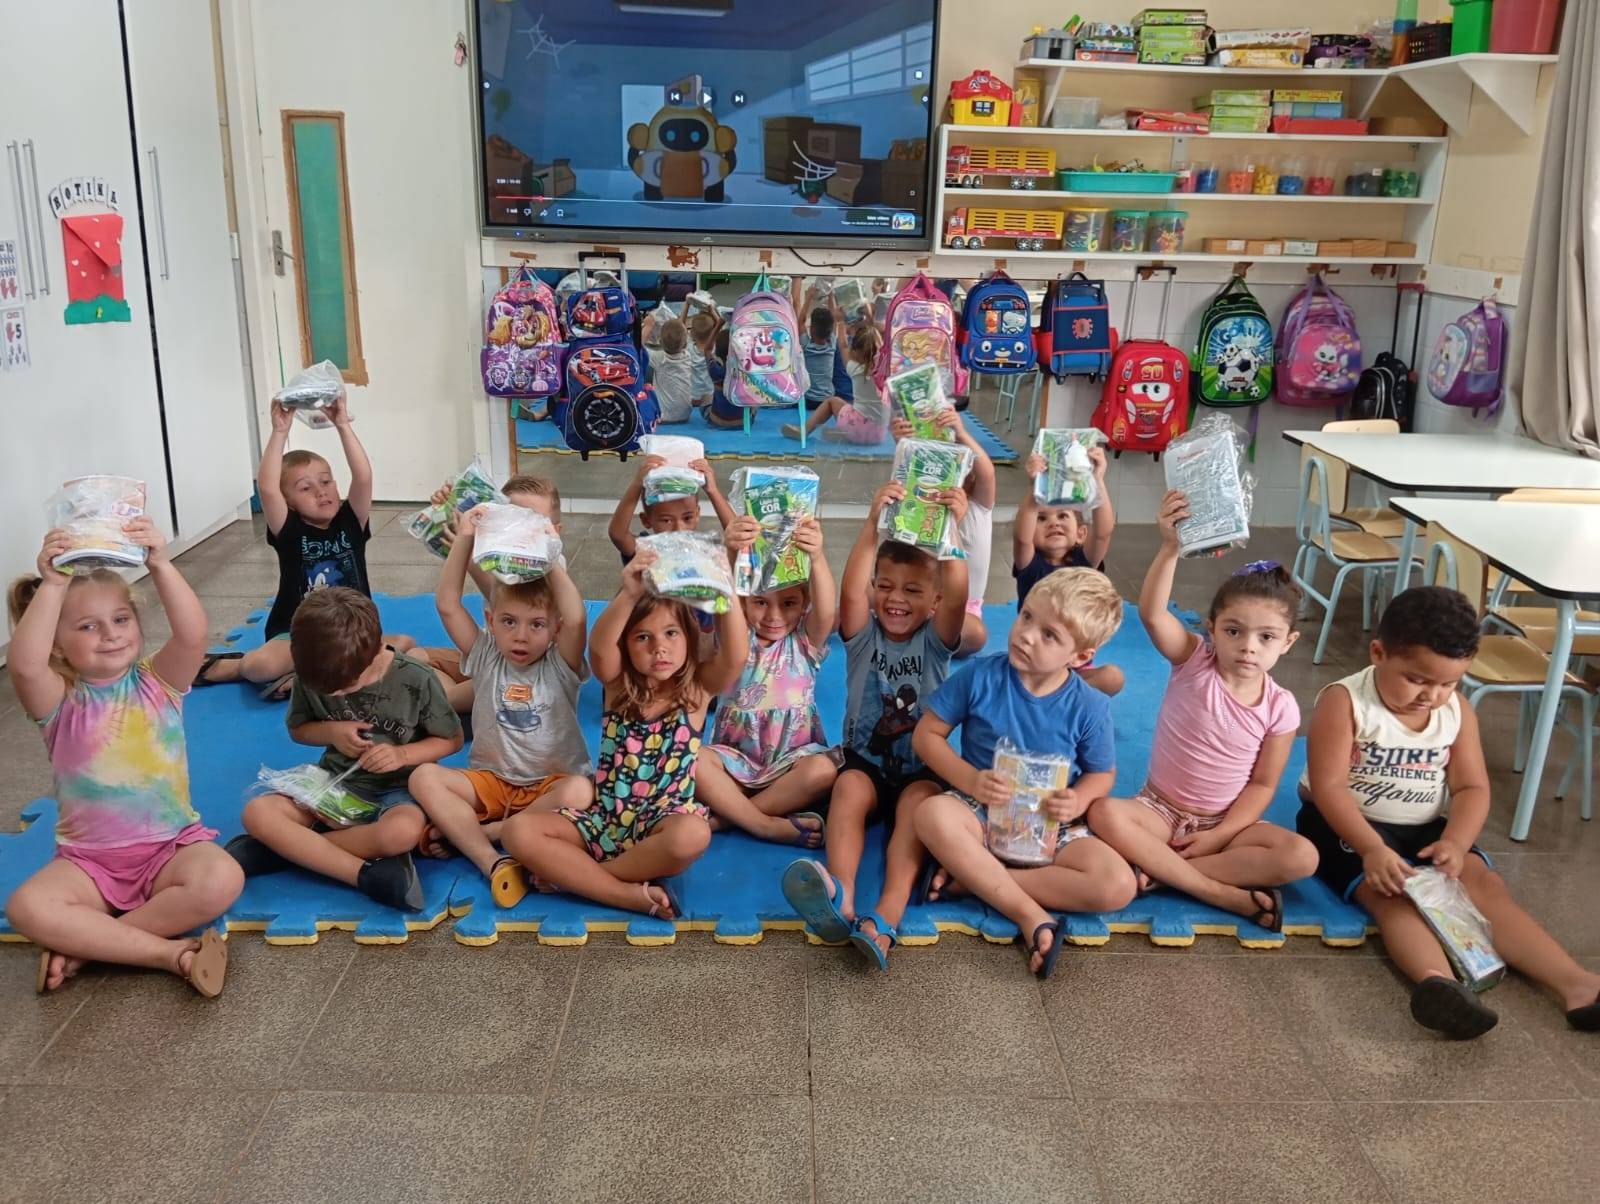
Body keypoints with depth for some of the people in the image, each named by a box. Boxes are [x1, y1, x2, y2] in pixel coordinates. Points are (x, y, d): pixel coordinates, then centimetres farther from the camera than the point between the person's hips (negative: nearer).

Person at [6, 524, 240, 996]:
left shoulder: (157, 682, -2)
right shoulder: (60, 701, -4)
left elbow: (193, 635, -23)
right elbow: (24, 665, -28)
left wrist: (160, 565, -35)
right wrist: (53, 585, -34)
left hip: (172, 846, 0)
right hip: (88, 859, 0)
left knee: (221, 881, -31)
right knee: (26, 907, -29)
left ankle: (82, 945, -14)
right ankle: (173, 952, -23)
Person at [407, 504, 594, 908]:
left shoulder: (560, 664, -4)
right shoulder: (486, 657, 2)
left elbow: (576, 618, -25)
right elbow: (447, 604, -9)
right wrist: (465, 539, -16)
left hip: (553, 782, -2)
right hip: (490, 780, 2)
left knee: (580, 792, -36)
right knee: (423, 777, -24)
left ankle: (466, 831, -25)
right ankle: (492, 863, -36)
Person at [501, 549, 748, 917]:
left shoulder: (698, 687, 1)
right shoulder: (617, 683, 4)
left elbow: (736, 656, -20)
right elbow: (599, 649, -20)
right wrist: (628, 595, -38)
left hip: (664, 822, -2)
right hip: (604, 820, 2)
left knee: (693, 835, -38)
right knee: (518, 830, -22)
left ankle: (574, 874, -18)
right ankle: (631, 895, -26)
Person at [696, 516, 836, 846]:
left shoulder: (804, 642, 0)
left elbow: (826, 609, -23)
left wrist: (816, 559, -44)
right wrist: (732, 556, -46)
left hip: (790, 762, 0)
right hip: (735, 758, 0)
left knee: (823, 770, -32)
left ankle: (724, 815, -21)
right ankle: (767, 825, -23)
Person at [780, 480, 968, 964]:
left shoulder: (935, 640, -1)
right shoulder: (863, 634, 0)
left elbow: (957, 596, -22)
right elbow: (849, 591, -21)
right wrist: (872, 525, -34)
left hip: (922, 769, -1)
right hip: (864, 762, 1)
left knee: (917, 803, -31)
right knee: (849, 788, -30)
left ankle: (886, 918, -48)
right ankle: (840, 898, -51)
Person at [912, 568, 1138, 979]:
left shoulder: (1089, 707, -9)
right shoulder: (980, 676, -11)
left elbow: (1102, 774, 5)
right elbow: (927, 733, -5)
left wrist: (1077, 801, -18)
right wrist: (970, 780, -20)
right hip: (981, 810, -1)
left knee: (1118, 886, -24)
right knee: (931, 814, -35)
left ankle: (971, 879, -19)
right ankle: (1031, 916, -28)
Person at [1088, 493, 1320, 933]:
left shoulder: (1280, 708, -7)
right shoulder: (1194, 661, -12)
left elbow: (1262, 784, -3)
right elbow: (1151, 613, -31)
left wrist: (1220, 835, -16)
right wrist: (1170, 549, -46)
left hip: (1226, 821, 1)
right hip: (1160, 809, -1)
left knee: (1301, 856, -25)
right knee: (1104, 813, -33)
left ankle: (1160, 871, -25)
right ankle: (1226, 894, -29)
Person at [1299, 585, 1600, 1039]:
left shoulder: (1457, 712, 1)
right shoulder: (1344, 702, -16)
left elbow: (1472, 788, 0)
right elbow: (1328, 787, -21)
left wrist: (1455, 841, -21)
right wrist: (1372, 849, -32)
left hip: (1425, 830, 6)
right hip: (1347, 825, -5)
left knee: (1485, 884, -15)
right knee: (1392, 894, -30)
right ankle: (1437, 982, -56)